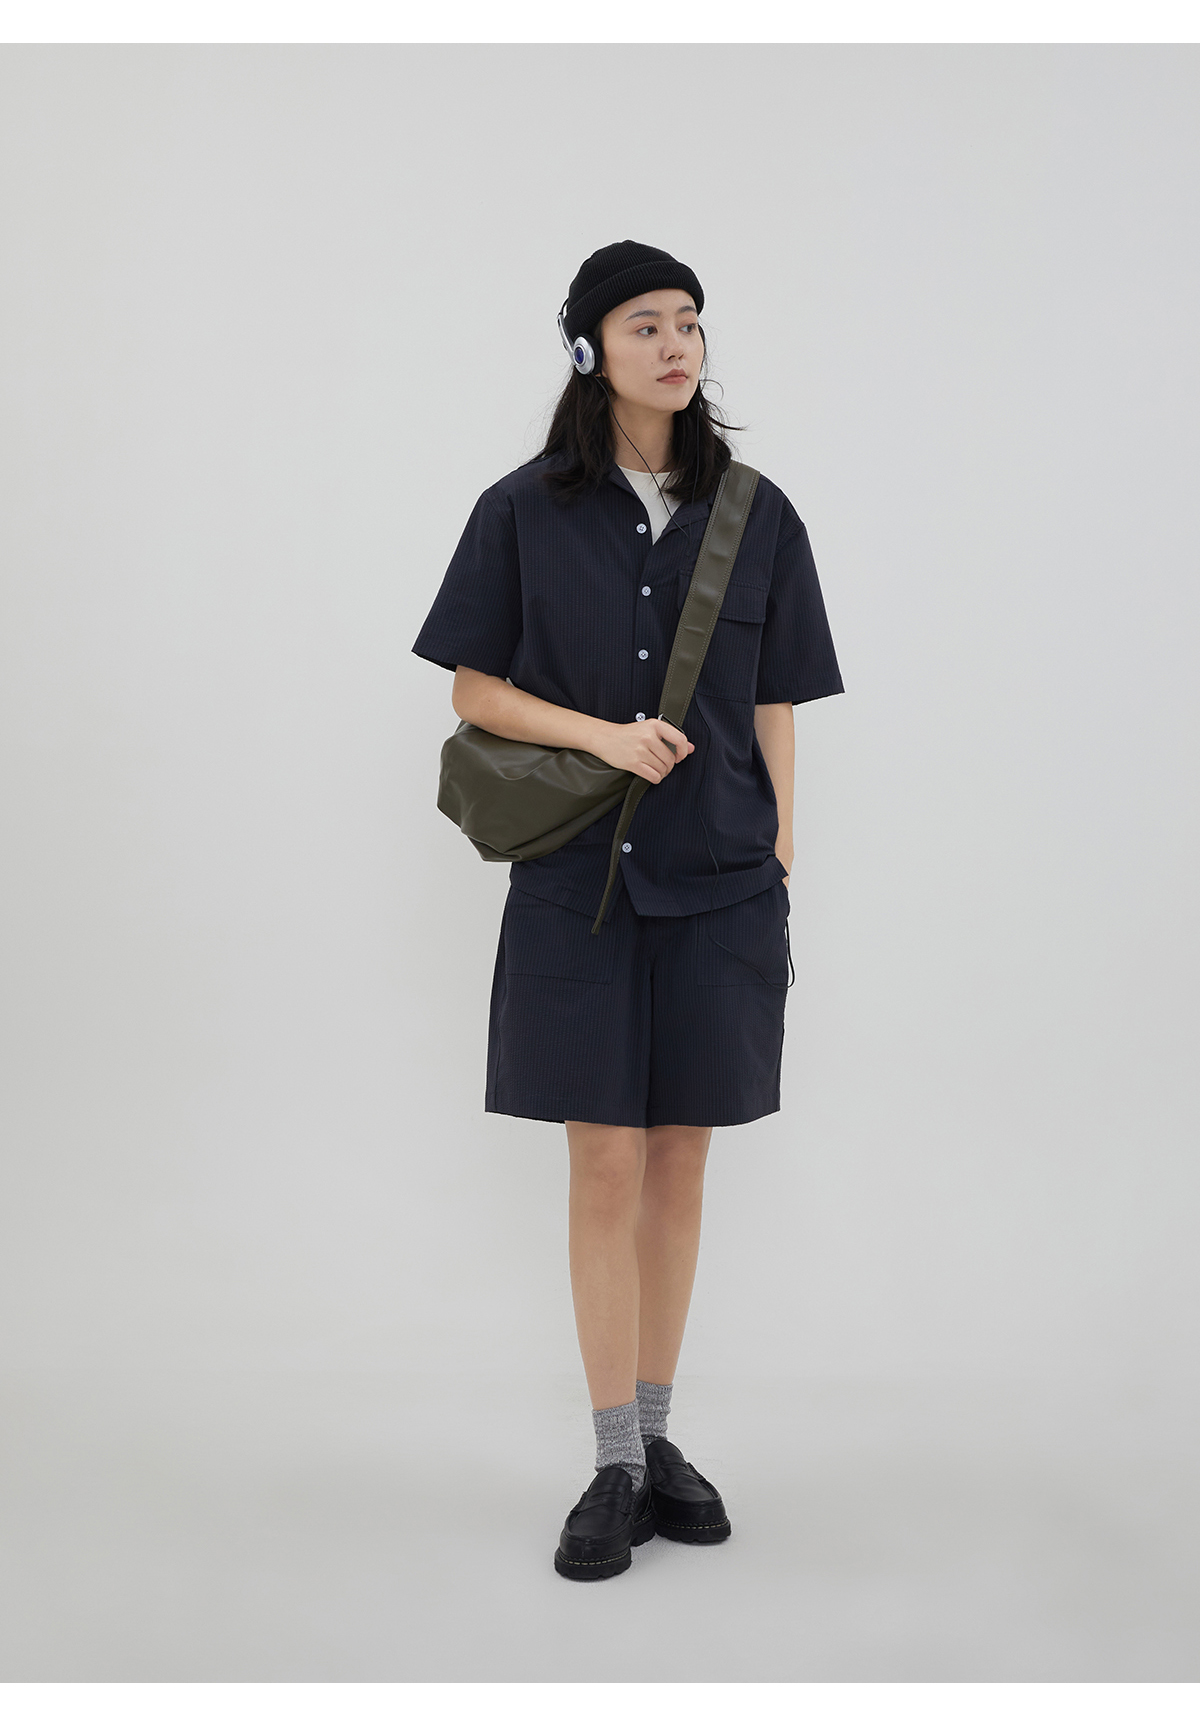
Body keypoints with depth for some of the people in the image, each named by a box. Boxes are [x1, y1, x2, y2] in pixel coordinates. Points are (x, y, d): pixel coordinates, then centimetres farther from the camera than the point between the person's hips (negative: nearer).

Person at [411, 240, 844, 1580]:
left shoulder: (755, 515, 6)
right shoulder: (526, 512, 1)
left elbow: (774, 707, 7)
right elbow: (476, 692, 3)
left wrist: (783, 865, 2)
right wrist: (604, 736, -13)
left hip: (719, 883, 2)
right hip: (578, 881, -2)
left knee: (681, 1165, 9)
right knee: (605, 1170, 0)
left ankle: (659, 1437, 22)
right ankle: (618, 1467, 9)